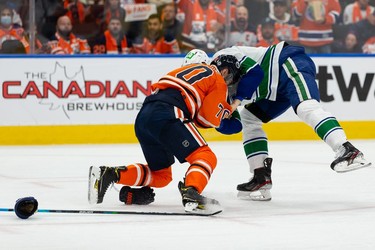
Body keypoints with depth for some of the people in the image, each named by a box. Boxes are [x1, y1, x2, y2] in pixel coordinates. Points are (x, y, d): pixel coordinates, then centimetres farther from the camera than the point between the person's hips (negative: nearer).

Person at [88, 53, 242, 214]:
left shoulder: (189, 69, 35)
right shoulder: (218, 81, 12)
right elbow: (210, 119, 3)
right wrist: (225, 110, 25)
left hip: (143, 118, 8)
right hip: (166, 117, -8)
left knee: (161, 175, 18)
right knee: (206, 157, -8)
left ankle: (109, 174, 5)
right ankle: (190, 194, -36)